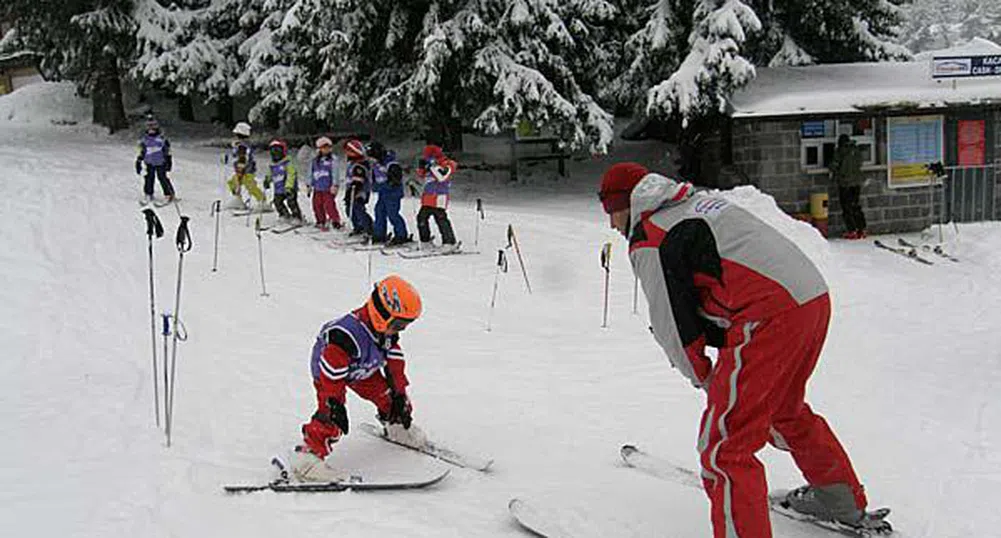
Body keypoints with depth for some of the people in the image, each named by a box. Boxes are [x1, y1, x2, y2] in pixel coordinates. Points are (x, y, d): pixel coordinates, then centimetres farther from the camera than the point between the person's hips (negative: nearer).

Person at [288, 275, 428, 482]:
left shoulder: (388, 333, -14)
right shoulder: (346, 334, -41)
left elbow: (394, 363, -1)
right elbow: (332, 372, -39)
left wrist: (399, 394, 1)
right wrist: (334, 403, -38)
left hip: (363, 369, 8)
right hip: (327, 369, -7)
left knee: (386, 393, 9)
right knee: (331, 415, -24)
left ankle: (397, 426, 37)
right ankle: (309, 454, -27)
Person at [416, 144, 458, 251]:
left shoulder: (448, 166, -6)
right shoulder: (431, 166, 17)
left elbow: (441, 177, -23)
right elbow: (421, 176, 26)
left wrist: (433, 166, -20)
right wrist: (421, 166, 9)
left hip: (439, 199, -9)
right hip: (428, 199, 9)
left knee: (441, 219, -13)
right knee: (422, 218, 10)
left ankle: (449, 243, -11)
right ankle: (425, 242, 19)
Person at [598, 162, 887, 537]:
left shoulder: (646, 241, -2)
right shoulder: (698, 202, 24)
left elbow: (672, 326, 0)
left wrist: (702, 377, 15)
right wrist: (731, 351, 23)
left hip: (770, 317, -10)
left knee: (723, 448, -5)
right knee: (784, 409, 33)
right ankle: (841, 499, 49)